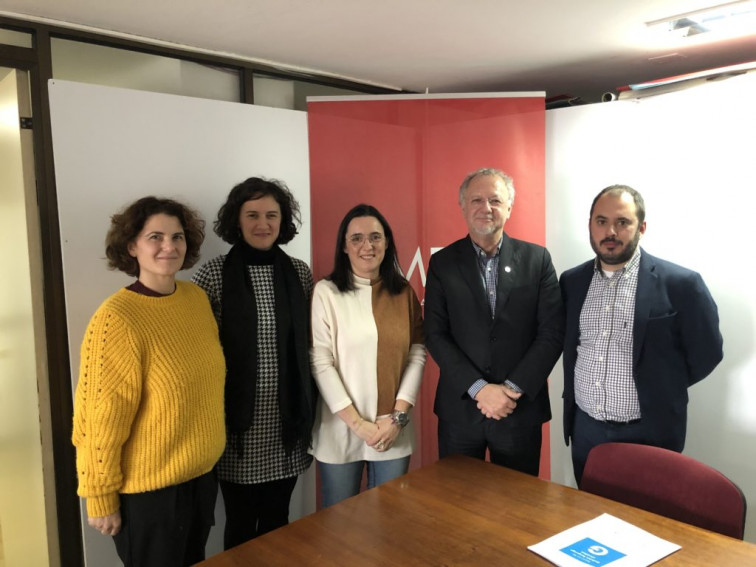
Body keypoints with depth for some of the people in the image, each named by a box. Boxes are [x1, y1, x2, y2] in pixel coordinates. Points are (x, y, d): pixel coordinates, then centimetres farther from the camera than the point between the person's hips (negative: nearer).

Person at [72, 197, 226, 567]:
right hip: (148, 489, -6)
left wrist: (206, 453, 14)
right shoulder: (117, 319, -21)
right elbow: (102, 418, -17)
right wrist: (100, 497, -11)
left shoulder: (198, 299, -2)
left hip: (202, 474, 6)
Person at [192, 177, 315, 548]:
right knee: (241, 524, 11)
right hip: (239, 421, -3)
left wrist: (309, 407, 8)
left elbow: (306, 345, 9)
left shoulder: (299, 273, 3)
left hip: (288, 419, 3)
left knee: (278, 520, 16)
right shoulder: (214, 275, -7)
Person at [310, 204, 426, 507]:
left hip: (394, 430, 3)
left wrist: (398, 416, -7)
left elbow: (417, 354, 2)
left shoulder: (404, 292, 4)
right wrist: (357, 423, -12)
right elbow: (320, 362, -9)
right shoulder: (326, 292, -7)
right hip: (341, 430, -2)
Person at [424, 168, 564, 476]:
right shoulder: (443, 262, 0)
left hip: (521, 408, 0)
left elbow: (552, 332, -3)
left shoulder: (537, 259, 0)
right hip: (460, 409, 1)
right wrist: (479, 389, -14)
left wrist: (513, 388, -12)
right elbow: (435, 334, -5)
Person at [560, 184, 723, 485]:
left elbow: (706, 353, -4)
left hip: (647, 433, -4)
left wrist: (659, 393, 3)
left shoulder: (680, 283, -12)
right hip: (585, 428, 4)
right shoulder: (572, 281, 2)